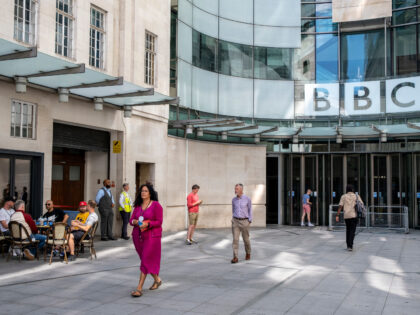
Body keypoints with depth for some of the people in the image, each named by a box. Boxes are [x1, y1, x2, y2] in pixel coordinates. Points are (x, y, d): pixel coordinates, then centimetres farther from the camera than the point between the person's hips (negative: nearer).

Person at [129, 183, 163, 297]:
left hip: (151, 236, -6)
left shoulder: (156, 205, -6)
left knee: (146, 261, -8)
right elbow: (131, 220, 10)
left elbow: (159, 222, -11)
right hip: (138, 236, 6)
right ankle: (157, 279, 34)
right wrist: (134, 222, -13)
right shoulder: (137, 206, 11)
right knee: (147, 261, 14)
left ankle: (139, 288, -7)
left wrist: (147, 224, -25)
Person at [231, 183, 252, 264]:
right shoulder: (234, 200, 4)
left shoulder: (247, 199, -5)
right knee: (235, 239, -9)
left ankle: (248, 253, 35)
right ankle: (235, 258, -10)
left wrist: (250, 221, -5)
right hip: (235, 221, 2)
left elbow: (250, 210, 1)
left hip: (244, 222, -2)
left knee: (246, 239, 9)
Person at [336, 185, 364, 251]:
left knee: (348, 230, 19)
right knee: (352, 231, -3)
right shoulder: (356, 196, 4)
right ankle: (350, 246, -17)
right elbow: (361, 205, -2)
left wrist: (337, 216, -6)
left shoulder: (343, 196, 4)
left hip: (346, 216, 2)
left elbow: (340, 206, -5)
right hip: (354, 215, -1)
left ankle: (348, 245, 20)